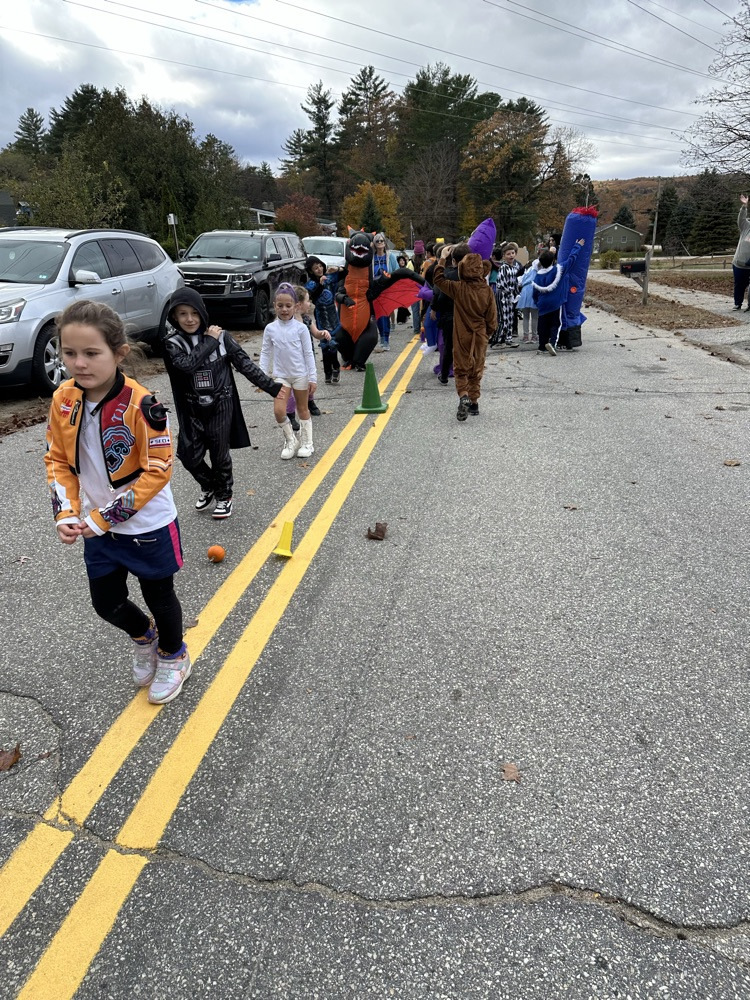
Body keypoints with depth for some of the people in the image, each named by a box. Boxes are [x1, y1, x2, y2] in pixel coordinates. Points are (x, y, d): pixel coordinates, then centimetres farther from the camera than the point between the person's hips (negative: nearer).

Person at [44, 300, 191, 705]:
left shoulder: (142, 405, -25)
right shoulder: (63, 399, -7)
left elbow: (157, 472, -21)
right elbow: (58, 461, 4)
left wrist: (104, 517, -20)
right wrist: (66, 514, -9)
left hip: (148, 525, -5)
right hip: (97, 527, 5)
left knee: (159, 596, 15)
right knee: (106, 603, 17)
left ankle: (174, 657, 43)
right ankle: (144, 637, 50)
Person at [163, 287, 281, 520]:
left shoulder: (221, 336, -6)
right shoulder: (173, 343, -6)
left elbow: (245, 364, -1)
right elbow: (187, 365, -25)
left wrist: (271, 386, -2)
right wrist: (210, 341, -18)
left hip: (220, 407, -1)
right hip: (192, 410, 1)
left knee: (220, 454, 8)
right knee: (189, 456, 3)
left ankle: (224, 496, 32)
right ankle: (209, 487, 34)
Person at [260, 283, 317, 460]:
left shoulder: (301, 328, -8)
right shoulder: (270, 329, -3)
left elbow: (308, 353, -5)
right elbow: (265, 353, 3)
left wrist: (312, 377, -6)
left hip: (300, 375, -1)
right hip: (281, 376, 2)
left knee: (303, 409, 11)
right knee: (278, 411, -9)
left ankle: (306, 443, 25)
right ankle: (290, 441, 13)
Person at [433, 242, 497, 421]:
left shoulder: (458, 288, -12)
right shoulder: (487, 290, -6)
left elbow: (438, 279, 2)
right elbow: (492, 318, -1)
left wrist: (442, 258, 10)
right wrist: (487, 334, 14)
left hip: (462, 337, -2)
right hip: (480, 337, 2)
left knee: (461, 369, 7)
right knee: (476, 370, 15)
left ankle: (463, 396, -18)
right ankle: (474, 402, 20)